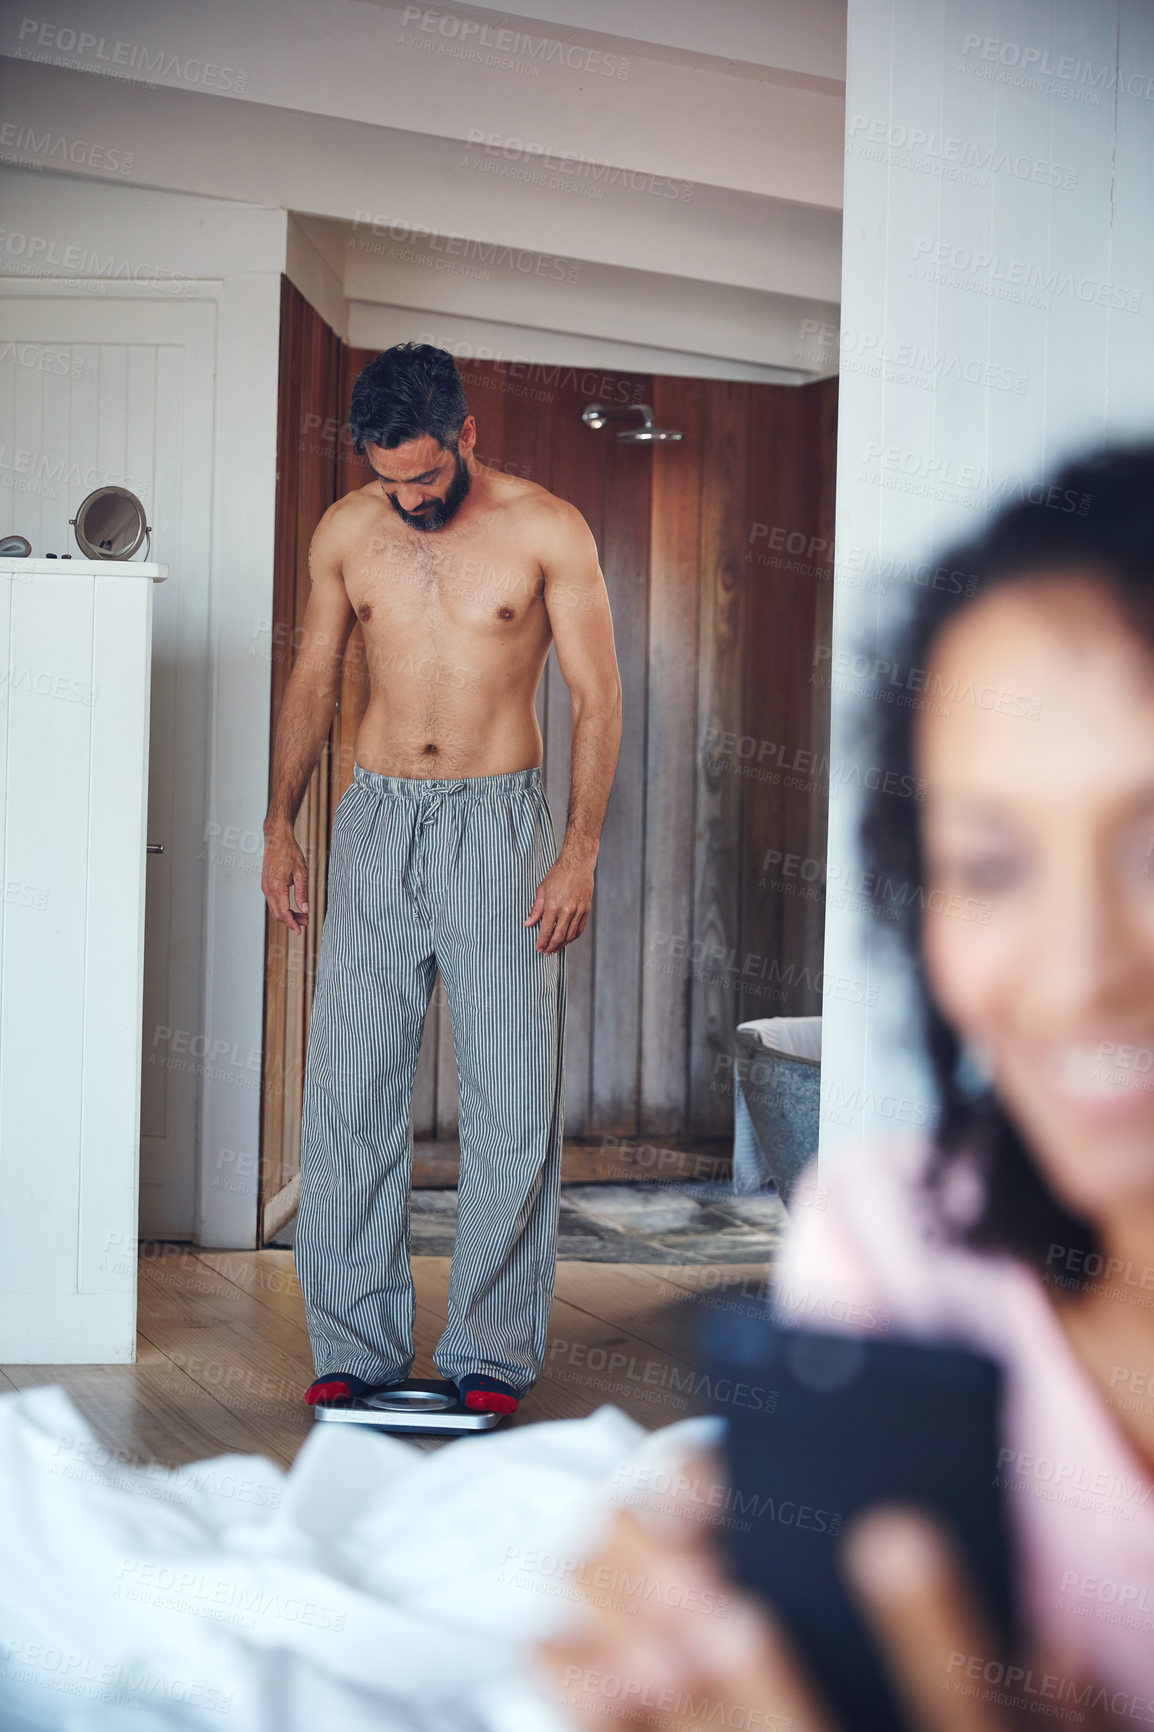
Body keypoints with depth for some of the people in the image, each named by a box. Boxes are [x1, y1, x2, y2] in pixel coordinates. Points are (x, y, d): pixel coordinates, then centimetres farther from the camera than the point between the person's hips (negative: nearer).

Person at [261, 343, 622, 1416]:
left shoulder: (546, 531, -3)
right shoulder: (345, 531, 6)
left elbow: (597, 695, -2)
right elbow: (313, 680, 15)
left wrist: (580, 851, -9)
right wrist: (280, 826, 10)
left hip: (499, 820, -3)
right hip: (376, 818, 3)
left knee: (512, 1094, -3)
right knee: (348, 1086, 1)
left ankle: (492, 1351, 6)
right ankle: (356, 1345, 9)